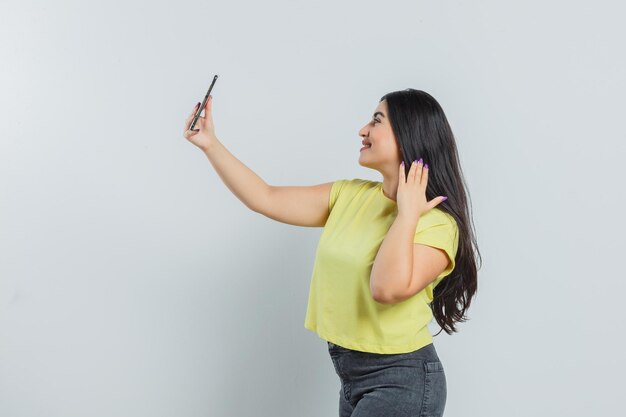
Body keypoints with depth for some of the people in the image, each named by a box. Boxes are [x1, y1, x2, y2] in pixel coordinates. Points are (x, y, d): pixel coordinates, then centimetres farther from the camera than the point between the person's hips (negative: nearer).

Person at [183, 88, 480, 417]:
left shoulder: (436, 222, -16)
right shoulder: (350, 196, 4)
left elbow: (388, 288, -31)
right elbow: (266, 199, 3)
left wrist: (406, 213, -23)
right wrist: (210, 143, 2)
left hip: (401, 382, -6)